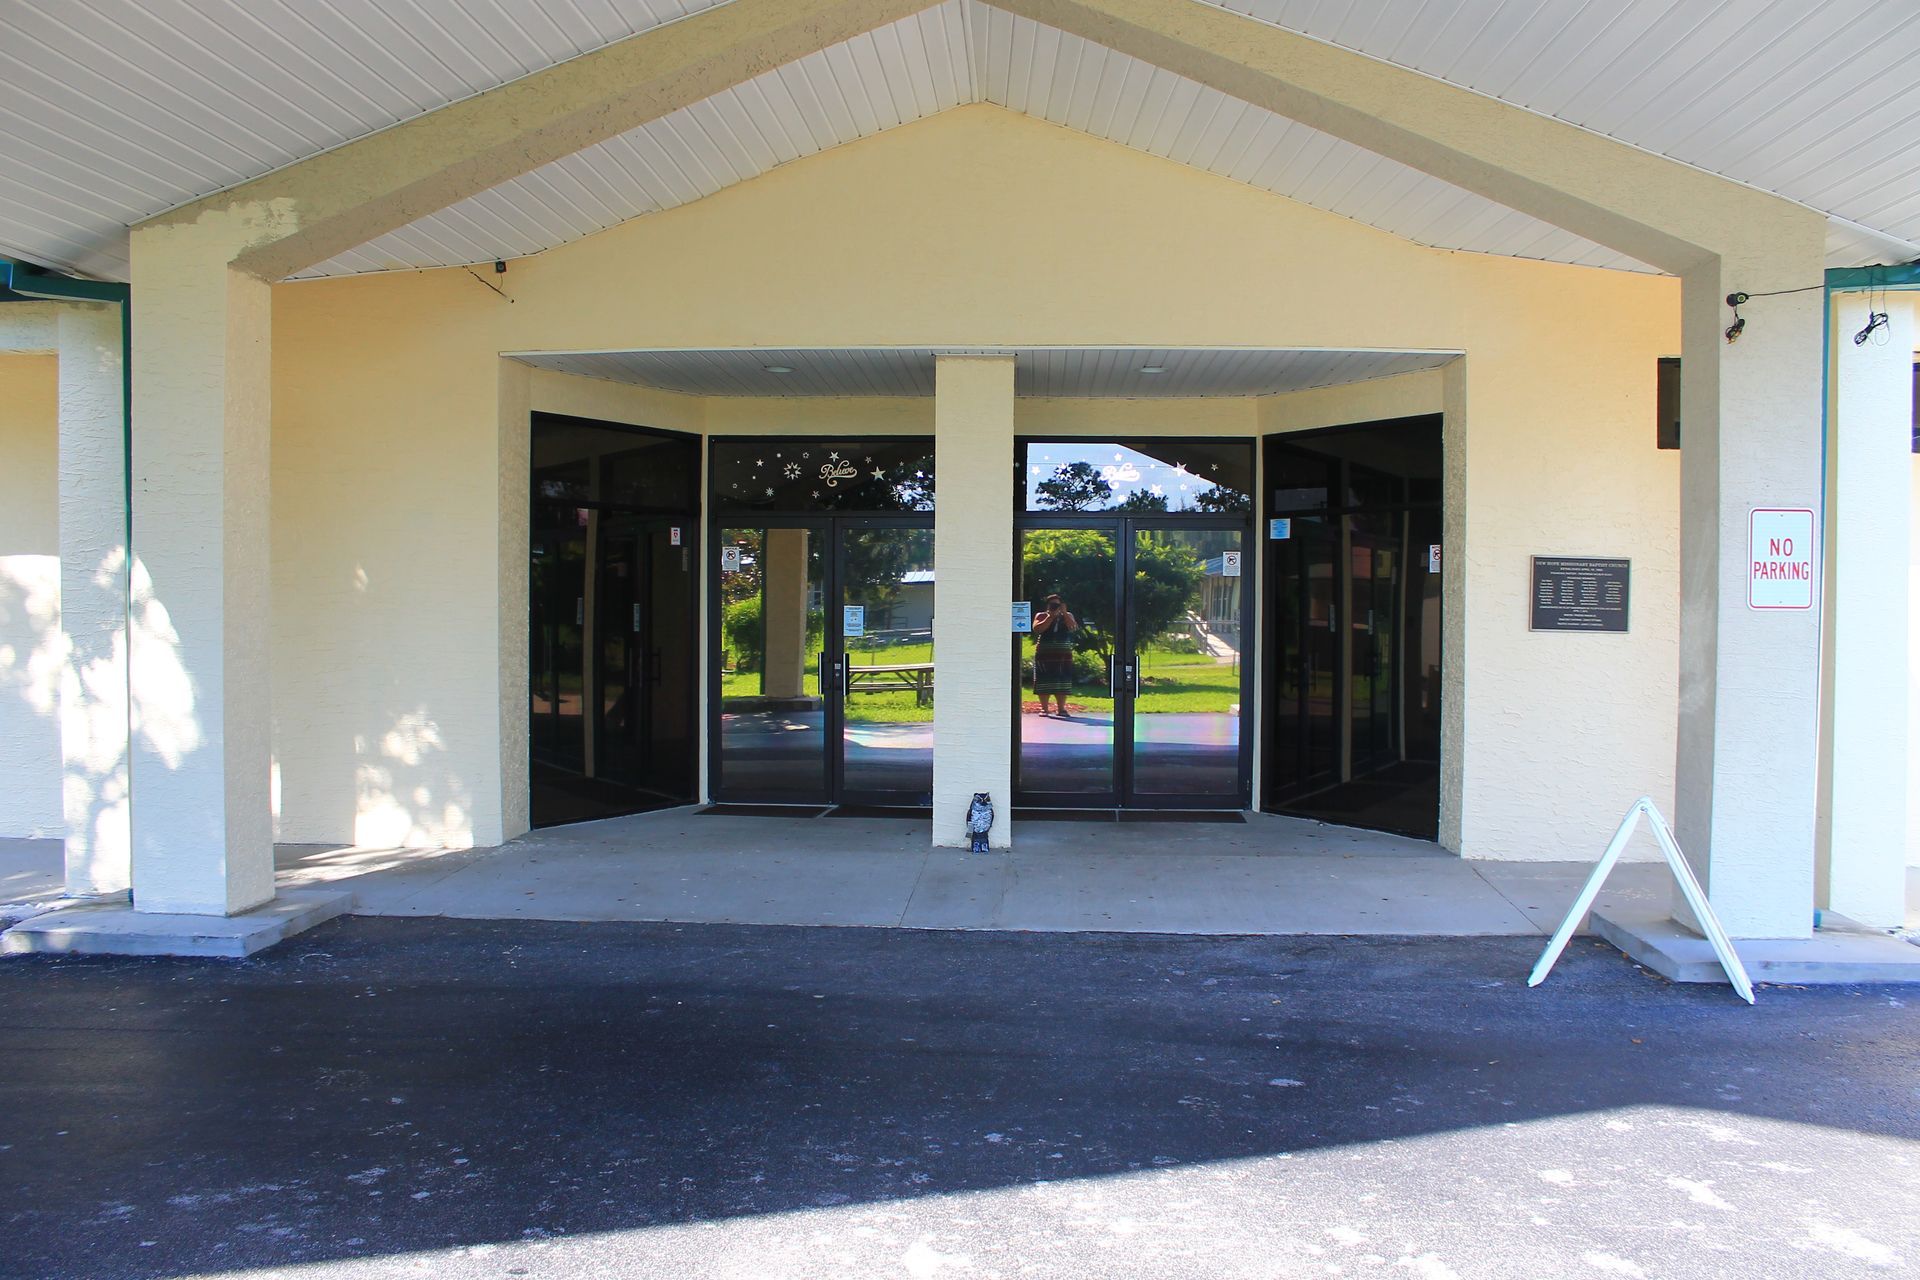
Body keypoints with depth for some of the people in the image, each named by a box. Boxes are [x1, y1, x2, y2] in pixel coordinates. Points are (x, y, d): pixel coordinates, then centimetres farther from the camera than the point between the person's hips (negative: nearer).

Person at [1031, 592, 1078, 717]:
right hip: (1044, 654, -2)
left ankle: (1062, 708, 4)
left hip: (1063, 654, 2)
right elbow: (1037, 629, -10)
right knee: (1044, 682, -4)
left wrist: (1064, 613, -11)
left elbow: (1073, 627, -5)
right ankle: (1044, 708, 0)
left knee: (1062, 682, -1)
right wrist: (1051, 617, -11)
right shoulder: (1041, 616, 7)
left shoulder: (1068, 616, 13)